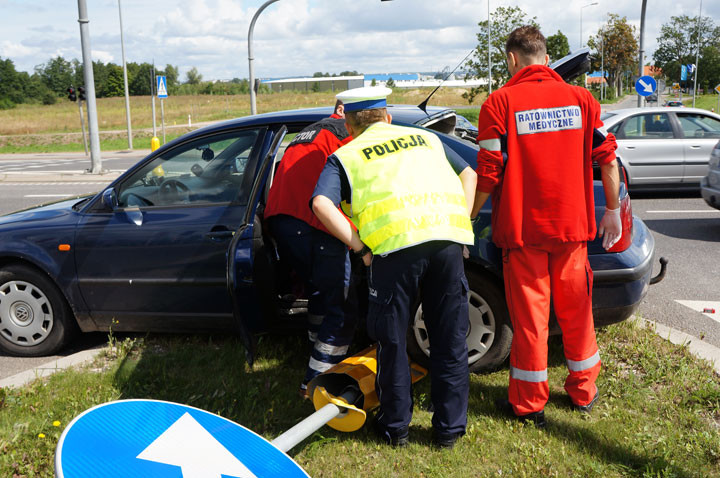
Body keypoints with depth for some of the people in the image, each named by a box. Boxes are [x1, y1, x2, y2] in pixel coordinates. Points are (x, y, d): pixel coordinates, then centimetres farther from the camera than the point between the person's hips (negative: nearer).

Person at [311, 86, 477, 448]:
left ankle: (395, 426, 26)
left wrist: (360, 247, 0)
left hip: (395, 243, -3)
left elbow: (322, 204, 0)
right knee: (450, 338, 14)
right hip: (448, 240, 3)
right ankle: (450, 427, 24)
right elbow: (468, 174, 33)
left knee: (391, 340, 13)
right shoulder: (426, 138, 29)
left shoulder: (345, 156, 16)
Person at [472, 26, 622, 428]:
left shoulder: (500, 103, -7)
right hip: (573, 227, 3)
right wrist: (613, 211, 15)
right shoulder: (580, 98, 4)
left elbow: (489, 174, -11)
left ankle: (530, 403, 17)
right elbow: (607, 158, 5)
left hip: (522, 229, -3)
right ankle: (584, 390, 31)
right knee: (575, 308, 17)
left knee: (529, 314, 6)